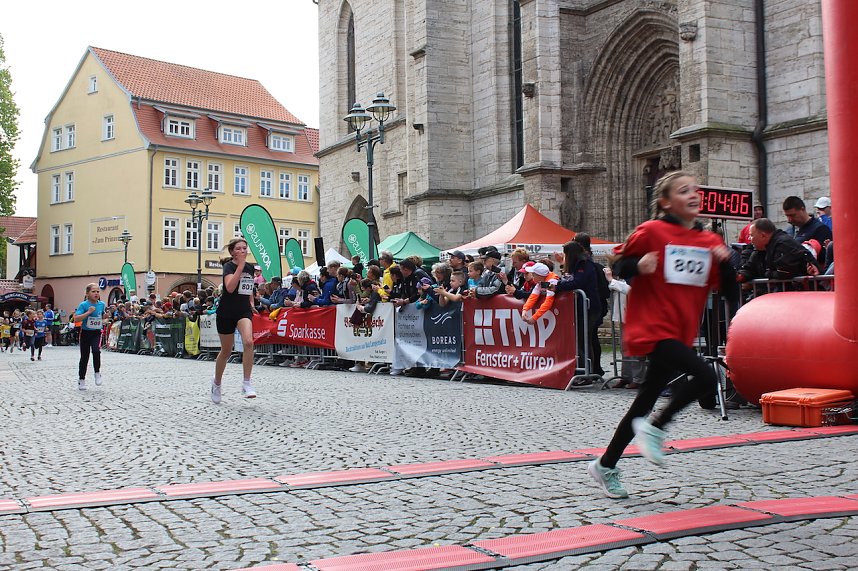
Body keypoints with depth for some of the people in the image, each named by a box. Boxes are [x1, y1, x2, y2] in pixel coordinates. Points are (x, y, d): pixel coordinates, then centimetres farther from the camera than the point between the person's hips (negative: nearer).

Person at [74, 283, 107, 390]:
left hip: (97, 333, 2)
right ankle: (81, 380, 21)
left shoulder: (101, 304, 1)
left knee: (96, 351, -24)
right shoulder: (84, 305, -12)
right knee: (84, 357, 6)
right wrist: (88, 312, -26)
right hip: (85, 333, -2)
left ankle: (97, 373, -3)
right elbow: (76, 319, -21)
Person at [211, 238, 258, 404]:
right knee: (226, 351, 8)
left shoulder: (250, 268, 8)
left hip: (244, 310, 3)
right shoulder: (229, 266, -9)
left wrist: (251, 304, 10)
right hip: (226, 312, -3)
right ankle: (216, 383, 33)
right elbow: (230, 287, -28)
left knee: (248, 342, -24)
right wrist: (240, 265, -26)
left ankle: (247, 383, -18)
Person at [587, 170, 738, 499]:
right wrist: (638, 266, -21)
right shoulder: (652, 232, -7)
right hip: (653, 328, -7)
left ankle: (605, 466, 27)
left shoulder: (711, 242, 9)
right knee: (705, 376, -25)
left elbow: (729, 292, 10)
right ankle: (655, 427, -2)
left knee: (645, 403, 12)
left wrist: (725, 262, -7)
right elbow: (620, 267, -1)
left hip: (681, 333, 7)